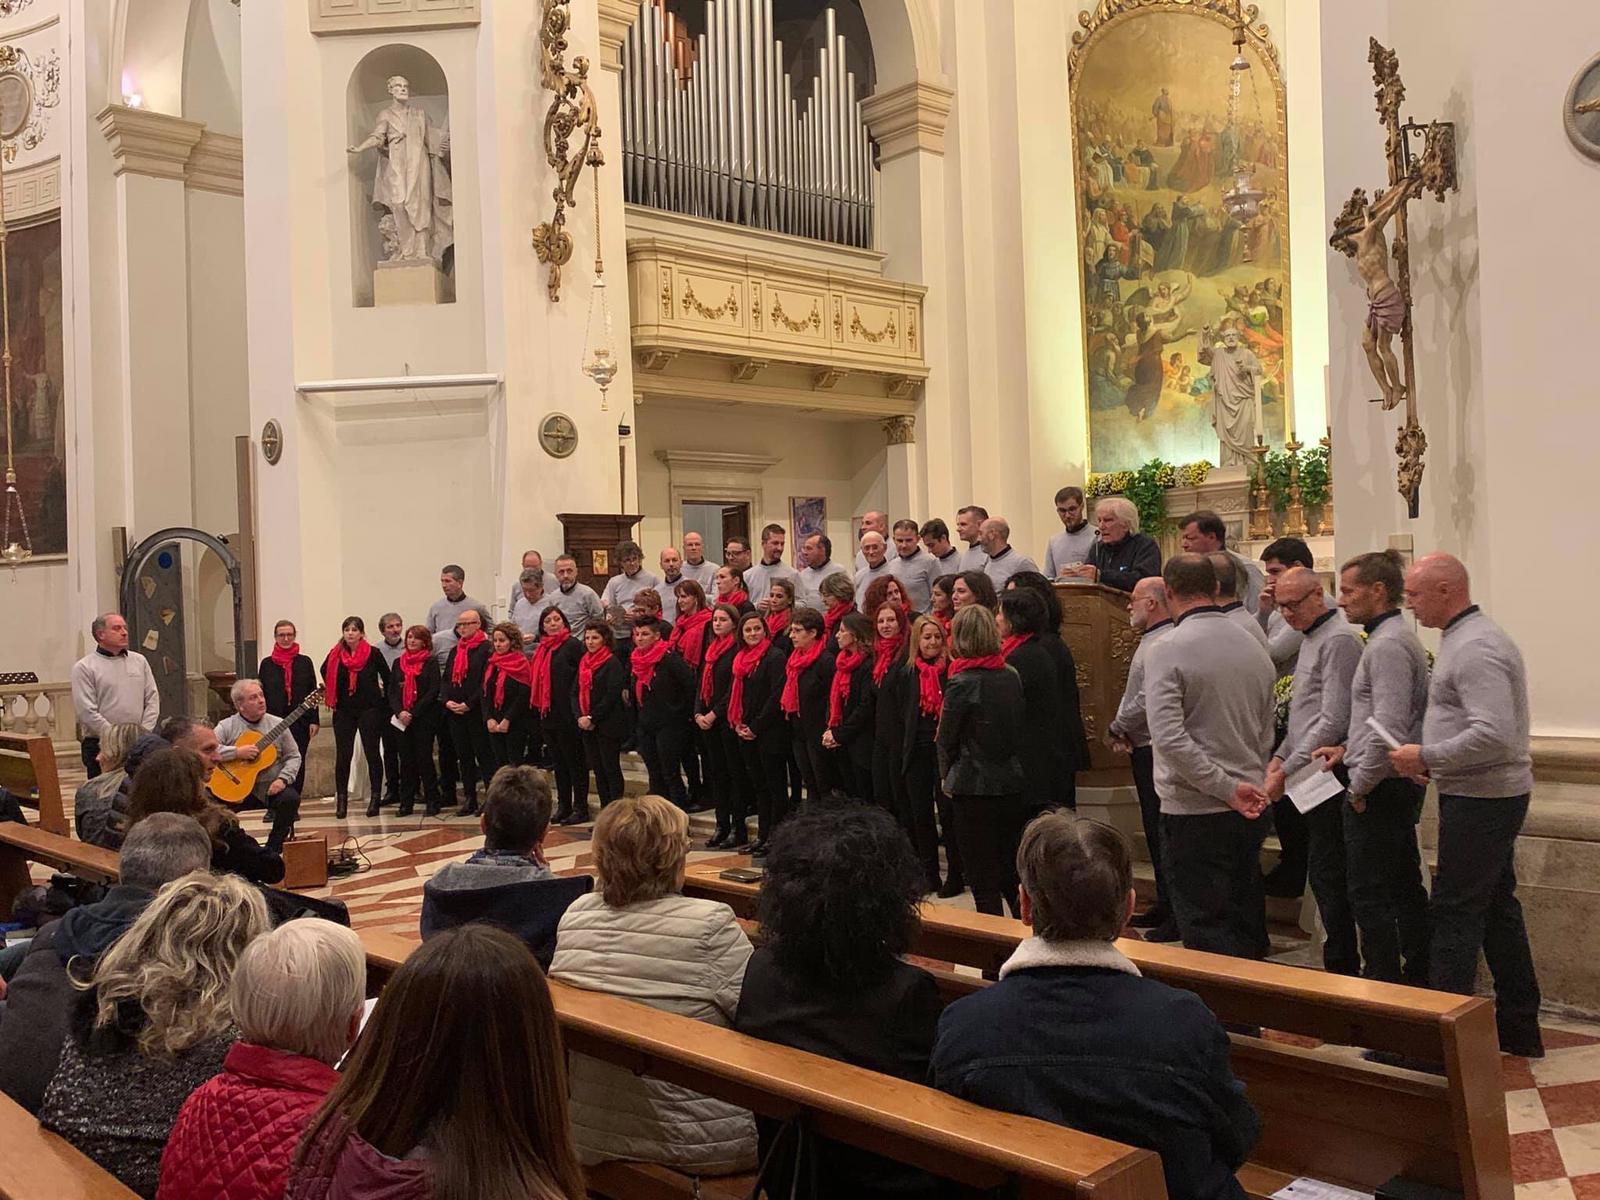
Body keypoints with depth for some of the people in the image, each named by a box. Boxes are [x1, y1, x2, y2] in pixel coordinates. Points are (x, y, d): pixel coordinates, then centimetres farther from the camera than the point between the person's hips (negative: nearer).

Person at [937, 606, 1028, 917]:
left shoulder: (962, 682, -15)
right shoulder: (1012, 676, 2)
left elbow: (946, 738, -6)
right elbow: (1019, 728, 9)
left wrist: (947, 775, 10)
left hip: (975, 787, -6)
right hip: (1013, 784, 6)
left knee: (983, 879, 4)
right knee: (1013, 872, 16)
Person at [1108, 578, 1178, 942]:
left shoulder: (1160, 645, -18)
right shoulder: (1152, 640, 16)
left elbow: (1147, 701, -24)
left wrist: (1116, 728, -9)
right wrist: (1123, 732, 6)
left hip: (1155, 752, -11)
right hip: (1146, 749, 11)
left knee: (1162, 832, -5)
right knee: (1155, 830, 17)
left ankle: (1177, 915, 1)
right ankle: (1165, 905, 27)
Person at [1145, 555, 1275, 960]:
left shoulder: (1167, 650, -13)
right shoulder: (1254, 648, 8)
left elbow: (1169, 738, -22)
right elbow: (1266, 735, 15)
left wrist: (1227, 788, -16)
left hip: (1194, 810, -6)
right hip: (1248, 810, 7)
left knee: (1205, 932, 2)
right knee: (1248, 925, 17)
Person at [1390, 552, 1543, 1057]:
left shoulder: (1474, 649, -19)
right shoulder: (1470, 637, 14)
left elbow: (1493, 734, -28)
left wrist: (1427, 757, -18)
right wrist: (1427, 759, 12)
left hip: (1479, 799, -11)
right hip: (1494, 794, 11)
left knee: (1455, 913, -6)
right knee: (1497, 906, 16)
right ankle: (1519, 1029, 26)